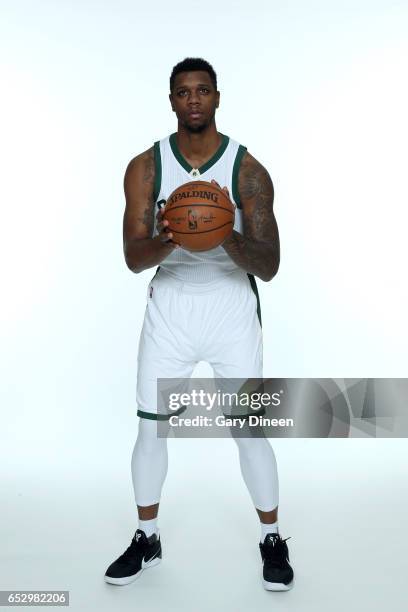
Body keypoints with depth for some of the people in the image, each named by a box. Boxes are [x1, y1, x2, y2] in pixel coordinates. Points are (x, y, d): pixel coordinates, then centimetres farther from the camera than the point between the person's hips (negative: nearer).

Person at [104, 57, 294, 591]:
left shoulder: (248, 171, -9)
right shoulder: (145, 167, -4)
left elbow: (268, 267, -13)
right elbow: (134, 259, -11)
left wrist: (228, 235, -32)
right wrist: (166, 240, -33)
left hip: (232, 303, -1)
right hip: (170, 303, 2)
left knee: (249, 428, 1)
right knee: (151, 427, 4)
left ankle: (272, 540, 24)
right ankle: (147, 539, 27)